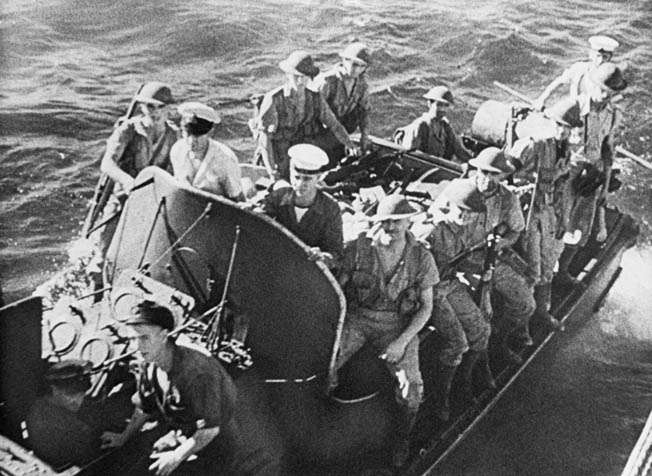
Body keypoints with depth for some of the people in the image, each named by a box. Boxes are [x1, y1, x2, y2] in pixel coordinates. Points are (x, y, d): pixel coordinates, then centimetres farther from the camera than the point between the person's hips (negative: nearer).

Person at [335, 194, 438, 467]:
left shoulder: (421, 258, -5)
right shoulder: (358, 249, -6)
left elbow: (426, 307, -1)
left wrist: (402, 342, -12)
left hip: (397, 322, 0)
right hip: (357, 316, 1)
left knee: (412, 387, -19)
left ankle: (403, 439, 14)